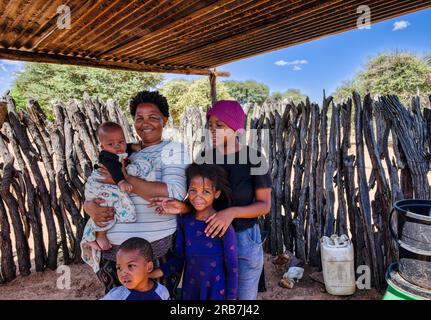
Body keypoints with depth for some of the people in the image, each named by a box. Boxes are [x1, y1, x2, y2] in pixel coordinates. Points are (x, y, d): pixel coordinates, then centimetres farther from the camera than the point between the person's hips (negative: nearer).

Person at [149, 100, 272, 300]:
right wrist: (182, 207, -22)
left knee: (245, 296, 17)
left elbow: (264, 205, -13)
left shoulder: (255, 158, -14)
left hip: (245, 239, -2)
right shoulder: (204, 158, -5)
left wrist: (232, 212, -29)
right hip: (210, 238, 2)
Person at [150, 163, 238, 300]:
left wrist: (231, 297, -8)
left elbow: (232, 267, -12)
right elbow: (179, 258, -2)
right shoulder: (184, 220, -7)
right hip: (189, 289, 4)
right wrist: (159, 272, -17)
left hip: (216, 291, -3)